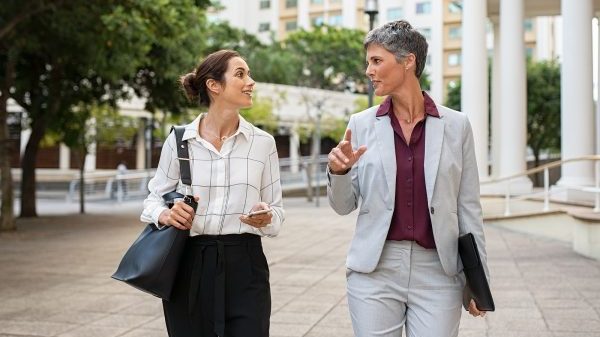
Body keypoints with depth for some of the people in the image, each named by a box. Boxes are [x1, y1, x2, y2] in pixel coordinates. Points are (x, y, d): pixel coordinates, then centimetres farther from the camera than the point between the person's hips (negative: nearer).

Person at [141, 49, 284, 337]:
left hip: (244, 268, 1)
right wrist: (166, 215, -13)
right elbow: (154, 199, 9)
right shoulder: (179, 139, 1)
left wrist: (266, 218, -15)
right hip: (189, 268, 0)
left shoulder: (263, 142, 4)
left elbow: (276, 212, 7)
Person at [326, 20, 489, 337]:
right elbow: (343, 205, 7)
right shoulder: (361, 124, 3)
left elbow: (468, 208, 4)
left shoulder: (456, 125, 1)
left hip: (437, 272, -1)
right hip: (374, 270, 1)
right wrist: (338, 171, -14)